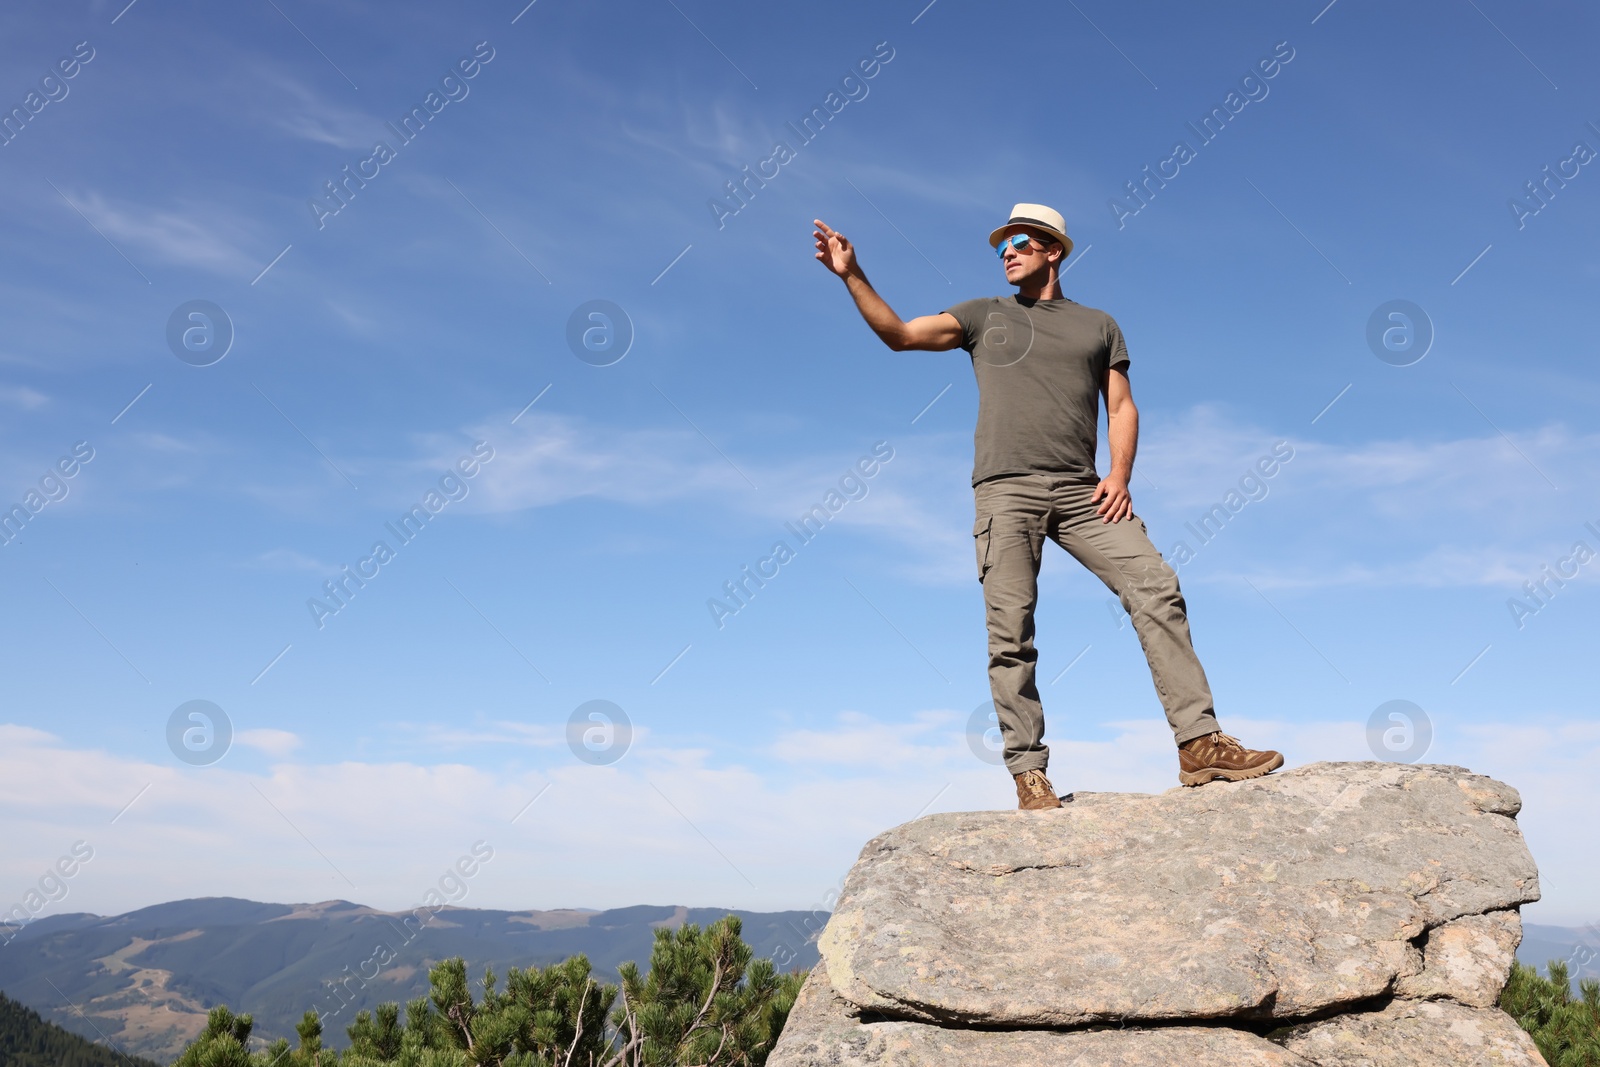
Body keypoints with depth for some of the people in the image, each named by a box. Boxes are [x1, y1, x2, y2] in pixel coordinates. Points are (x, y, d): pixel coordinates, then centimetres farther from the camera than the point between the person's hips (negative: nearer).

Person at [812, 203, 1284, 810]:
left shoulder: (1098, 325, 21)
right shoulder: (984, 316, 19)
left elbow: (1121, 407, 14)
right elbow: (899, 335, 11)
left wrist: (1120, 474, -3)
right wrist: (852, 275, 0)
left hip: (1082, 491, 1)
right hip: (1005, 491, -1)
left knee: (1156, 588, -14)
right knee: (1010, 630, -10)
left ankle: (1200, 744, -12)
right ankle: (1029, 773, -6)